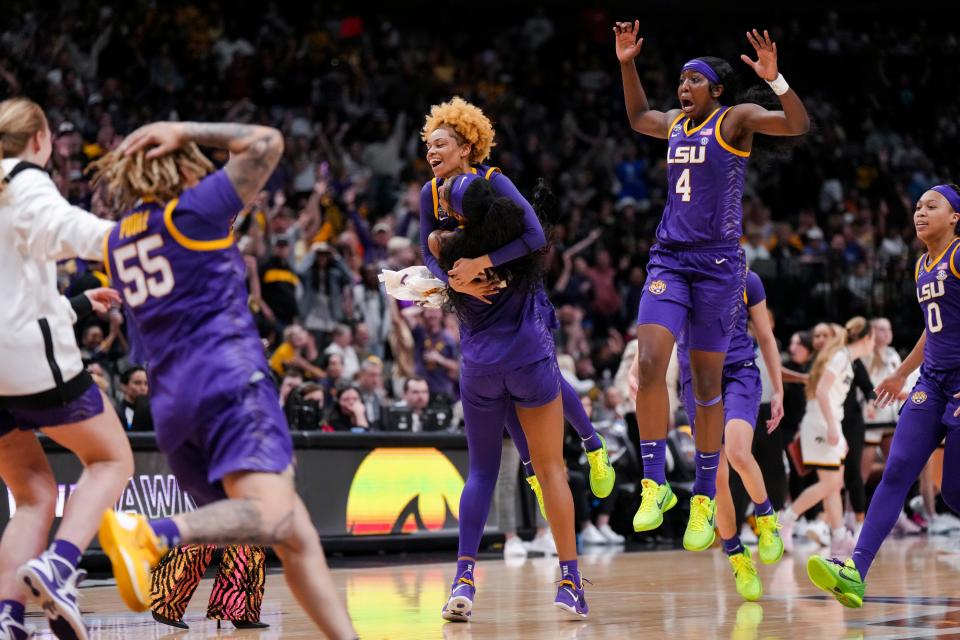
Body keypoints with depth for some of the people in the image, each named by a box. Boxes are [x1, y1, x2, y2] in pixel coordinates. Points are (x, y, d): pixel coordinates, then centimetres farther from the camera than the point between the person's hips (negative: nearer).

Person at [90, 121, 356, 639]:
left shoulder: (117, 240, 20)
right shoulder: (191, 210, 2)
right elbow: (267, 143, 3)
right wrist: (188, 131, 9)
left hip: (172, 402, 8)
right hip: (230, 381, -8)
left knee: (296, 536, 7)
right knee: (273, 517, -27)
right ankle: (150, 534, -48)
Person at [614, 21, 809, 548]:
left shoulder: (737, 119, -3)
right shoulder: (676, 123, 13)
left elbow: (799, 125, -17)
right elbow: (638, 117, 36)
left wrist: (774, 78, -31)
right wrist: (627, 65, 26)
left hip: (717, 263, -4)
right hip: (668, 259, 4)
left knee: (706, 384, 3)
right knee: (650, 363, -15)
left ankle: (704, 500, 14)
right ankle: (654, 485, -8)